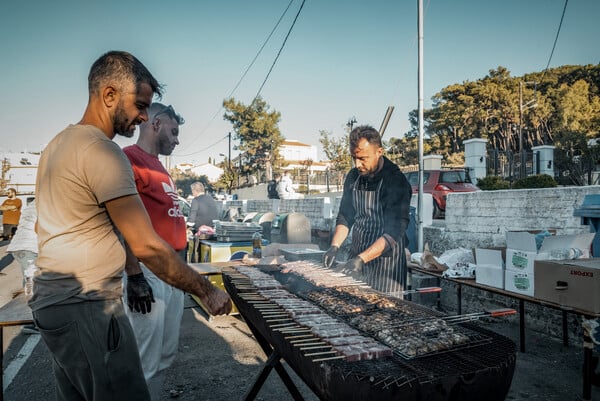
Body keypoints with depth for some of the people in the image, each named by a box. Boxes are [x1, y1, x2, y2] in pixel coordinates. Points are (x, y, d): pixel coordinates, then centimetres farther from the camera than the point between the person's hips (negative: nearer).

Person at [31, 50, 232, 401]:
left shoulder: (60, 143, 12)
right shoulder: (101, 151, -19)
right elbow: (146, 246, -24)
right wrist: (207, 291, -15)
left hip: (53, 299, 10)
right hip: (86, 308, -10)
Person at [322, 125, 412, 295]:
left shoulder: (396, 182, -16)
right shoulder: (353, 177, 3)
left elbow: (394, 232, -22)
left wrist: (361, 259, -29)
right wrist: (335, 247, -4)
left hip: (385, 259, -5)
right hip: (357, 257, 6)